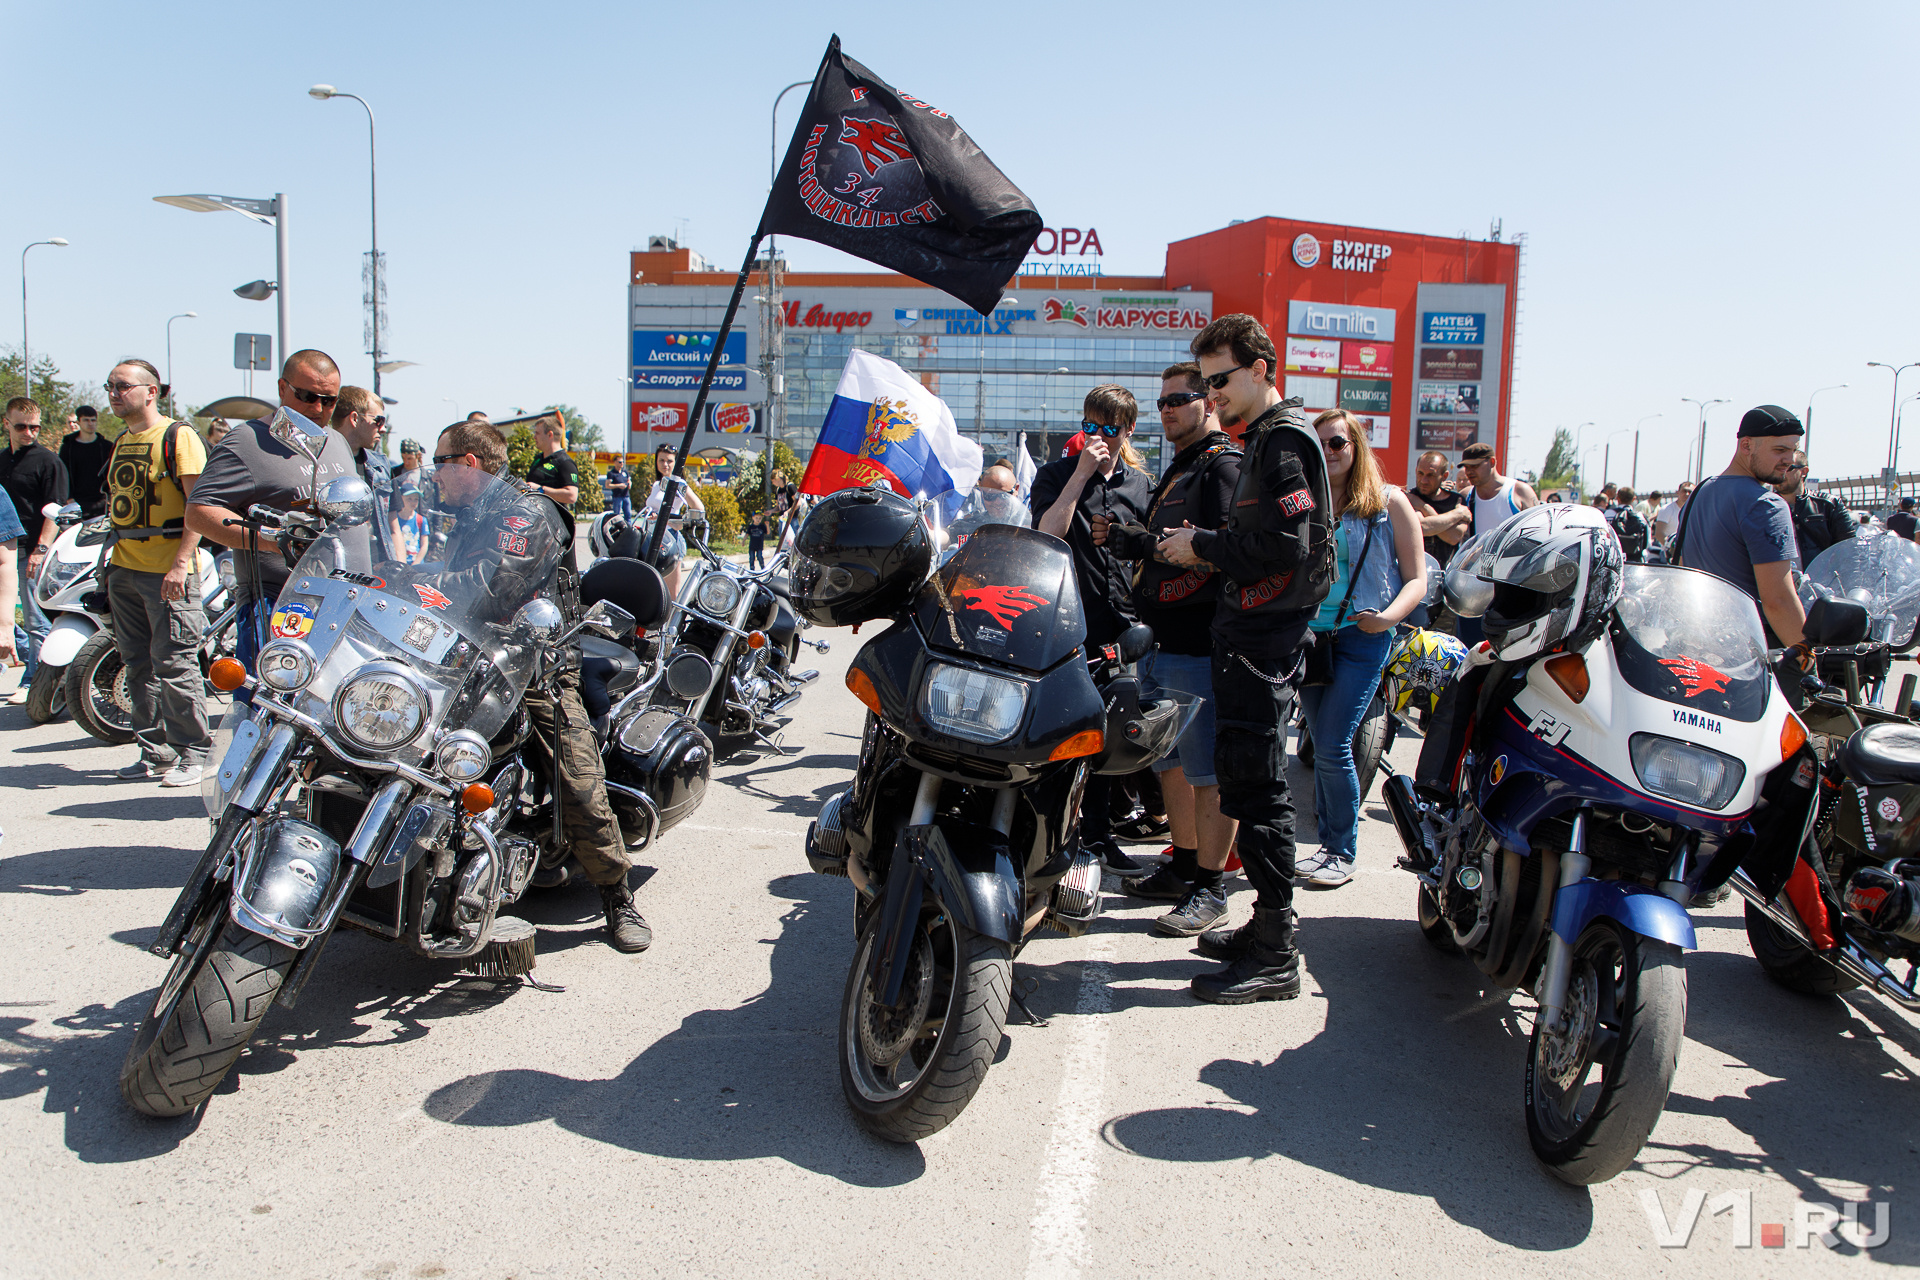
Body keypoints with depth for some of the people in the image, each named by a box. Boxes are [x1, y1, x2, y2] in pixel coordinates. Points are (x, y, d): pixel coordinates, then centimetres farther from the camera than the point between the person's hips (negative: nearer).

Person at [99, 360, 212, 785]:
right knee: (138, 667, 10)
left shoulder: (178, 436, -6)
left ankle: (191, 754, 1)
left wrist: (180, 563, -21)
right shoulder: (122, 442, 19)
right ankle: (154, 753, 17)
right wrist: (113, 565, 19)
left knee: (174, 665, -7)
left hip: (168, 573, -8)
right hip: (125, 570, 8)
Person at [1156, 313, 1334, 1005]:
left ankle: (1275, 957, -2)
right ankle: (1268, 926, 22)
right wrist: (1203, 545, 10)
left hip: (1263, 634, -11)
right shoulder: (1266, 439, 21)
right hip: (1252, 629, 11)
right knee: (1248, 777, 13)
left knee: (1256, 785, -9)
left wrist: (1203, 545, -12)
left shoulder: (1284, 439, -11)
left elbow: (1285, 543, -21)